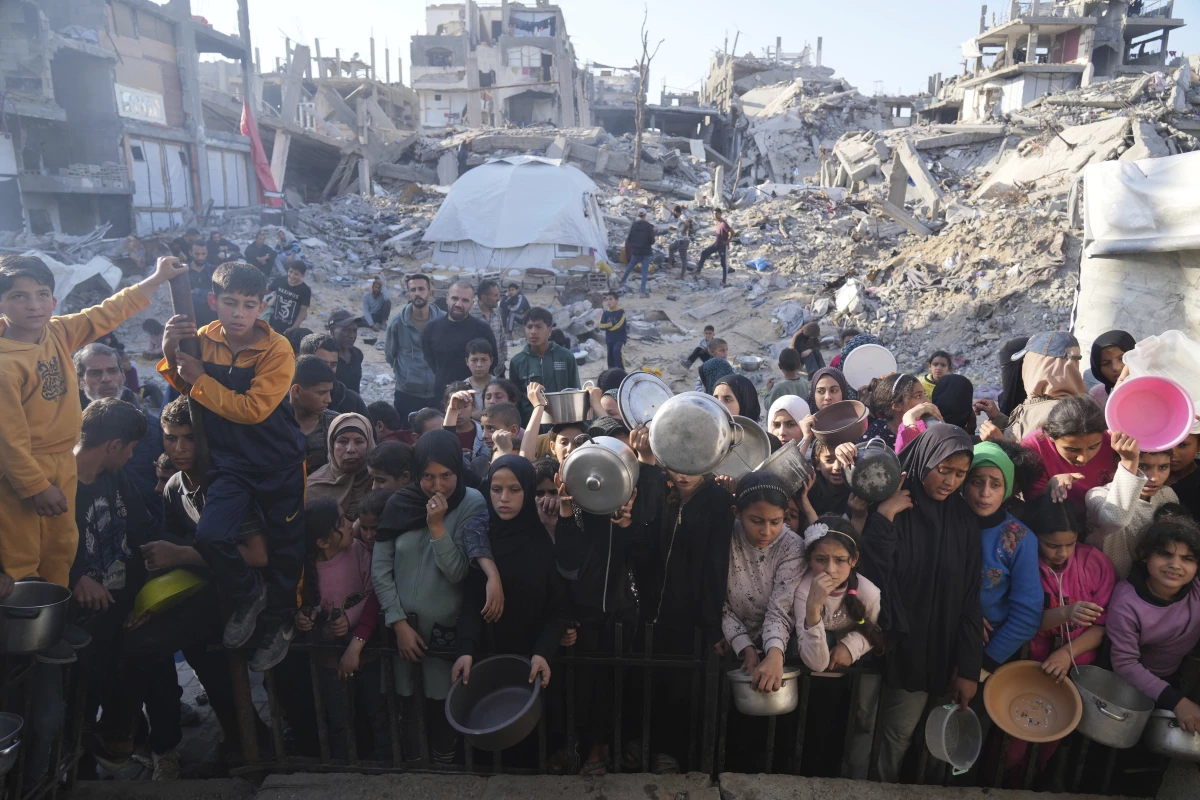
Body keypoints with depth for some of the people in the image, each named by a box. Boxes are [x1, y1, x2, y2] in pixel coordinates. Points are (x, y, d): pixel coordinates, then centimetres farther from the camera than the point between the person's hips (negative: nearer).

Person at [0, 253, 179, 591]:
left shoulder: (59, 333, -2)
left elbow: (108, 313, 9)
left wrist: (157, 278, 9)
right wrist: (37, 487, -16)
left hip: (62, 463, 8)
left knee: (61, 550, 19)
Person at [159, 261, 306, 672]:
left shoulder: (277, 349, -18)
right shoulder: (202, 340, -4)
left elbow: (253, 409, -24)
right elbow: (183, 390, 4)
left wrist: (200, 379, -21)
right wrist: (171, 355, -14)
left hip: (280, 464, -2)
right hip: (230, 461, 3)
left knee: (285, 549, 9)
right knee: (210, 537, -17)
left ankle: (276, 625, 35)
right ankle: (249, 593, 15)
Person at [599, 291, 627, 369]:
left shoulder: (621, 311, -10)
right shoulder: (606, 313, 3)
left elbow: (619, 325, -19)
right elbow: (601, 326, -4)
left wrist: (607, 326, -8)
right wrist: (611, 324, -13)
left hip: (620, 338, -6)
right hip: (609, 339, 6)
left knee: (616, 350, -31)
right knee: (610, 356, 11)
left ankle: (621, 371, -23)